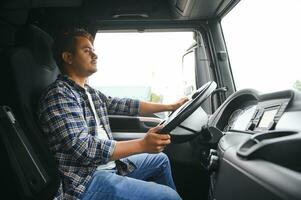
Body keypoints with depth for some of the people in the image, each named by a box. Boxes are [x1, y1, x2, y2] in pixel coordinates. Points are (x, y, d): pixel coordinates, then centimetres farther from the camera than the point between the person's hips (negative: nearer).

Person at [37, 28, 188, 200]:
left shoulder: (90, 92, 11)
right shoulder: (59, 95, -18)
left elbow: (124, 105, 13)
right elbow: (83, 149, -26)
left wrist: (170, 106, 13)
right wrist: (142, 144, -29)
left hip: (110, 164, 9)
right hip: (86, 181, -9)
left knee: (160, 159, 20)